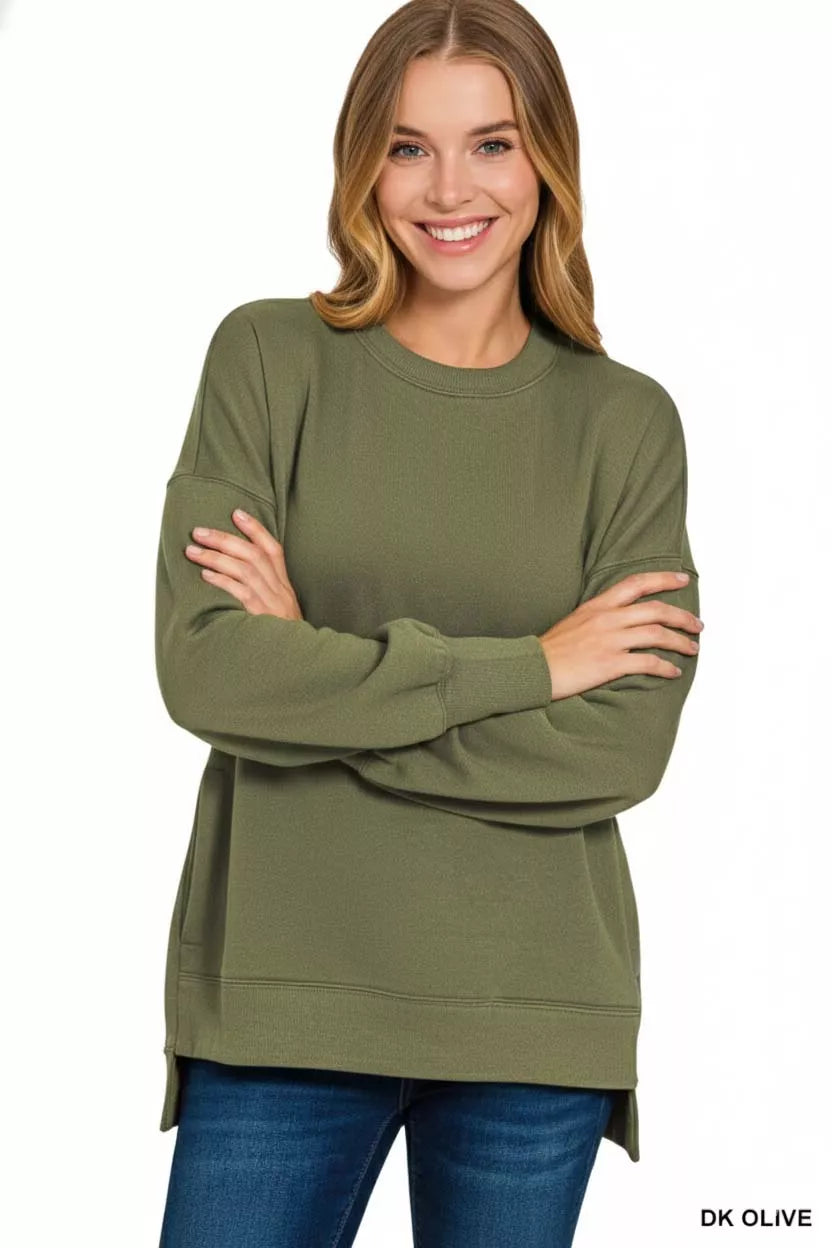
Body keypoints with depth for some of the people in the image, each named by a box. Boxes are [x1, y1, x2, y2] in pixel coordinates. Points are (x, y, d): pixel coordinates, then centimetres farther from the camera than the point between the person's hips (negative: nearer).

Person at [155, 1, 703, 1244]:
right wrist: (524, 667, -12)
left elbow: (626, 744, -9)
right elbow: (204, 666, -12)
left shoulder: (626, 420, 1)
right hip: (283, 993, -1)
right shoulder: (270, 359, -1)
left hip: (534, 1010, 1)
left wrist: (315, 675, -13)